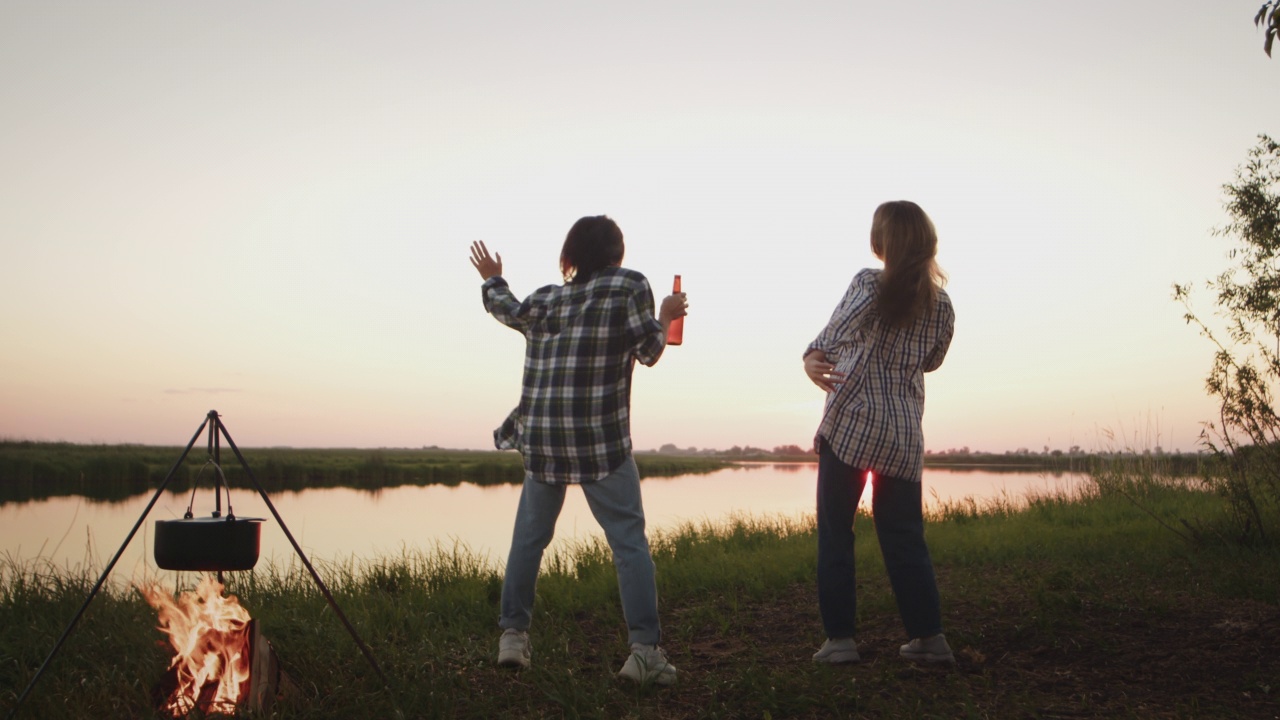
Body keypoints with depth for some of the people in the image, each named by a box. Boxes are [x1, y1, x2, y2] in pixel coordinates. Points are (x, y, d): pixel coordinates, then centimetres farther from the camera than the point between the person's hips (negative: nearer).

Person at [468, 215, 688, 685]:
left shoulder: (543, 300, 12)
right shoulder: (629, 286, -2)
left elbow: (505, 308, 32)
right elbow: (649, 350, -1)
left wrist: (491, 279, 51)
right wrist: (667, 315, 18)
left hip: (541, 440, 5)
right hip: (601, 442, -4)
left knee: (529, 536, 16)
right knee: (628, 540, -1)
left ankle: (513, 634, 19)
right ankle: (644, 649, -5)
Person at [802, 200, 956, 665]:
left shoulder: (868, 284, -5)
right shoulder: (941, 305, 6)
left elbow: (830, 340, -6)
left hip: (849, 425, -4)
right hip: (905, 435, 4)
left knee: (835, 532, 5)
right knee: (905, 537, 14)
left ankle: (840, 637, 6)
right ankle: (929, 636, 15)